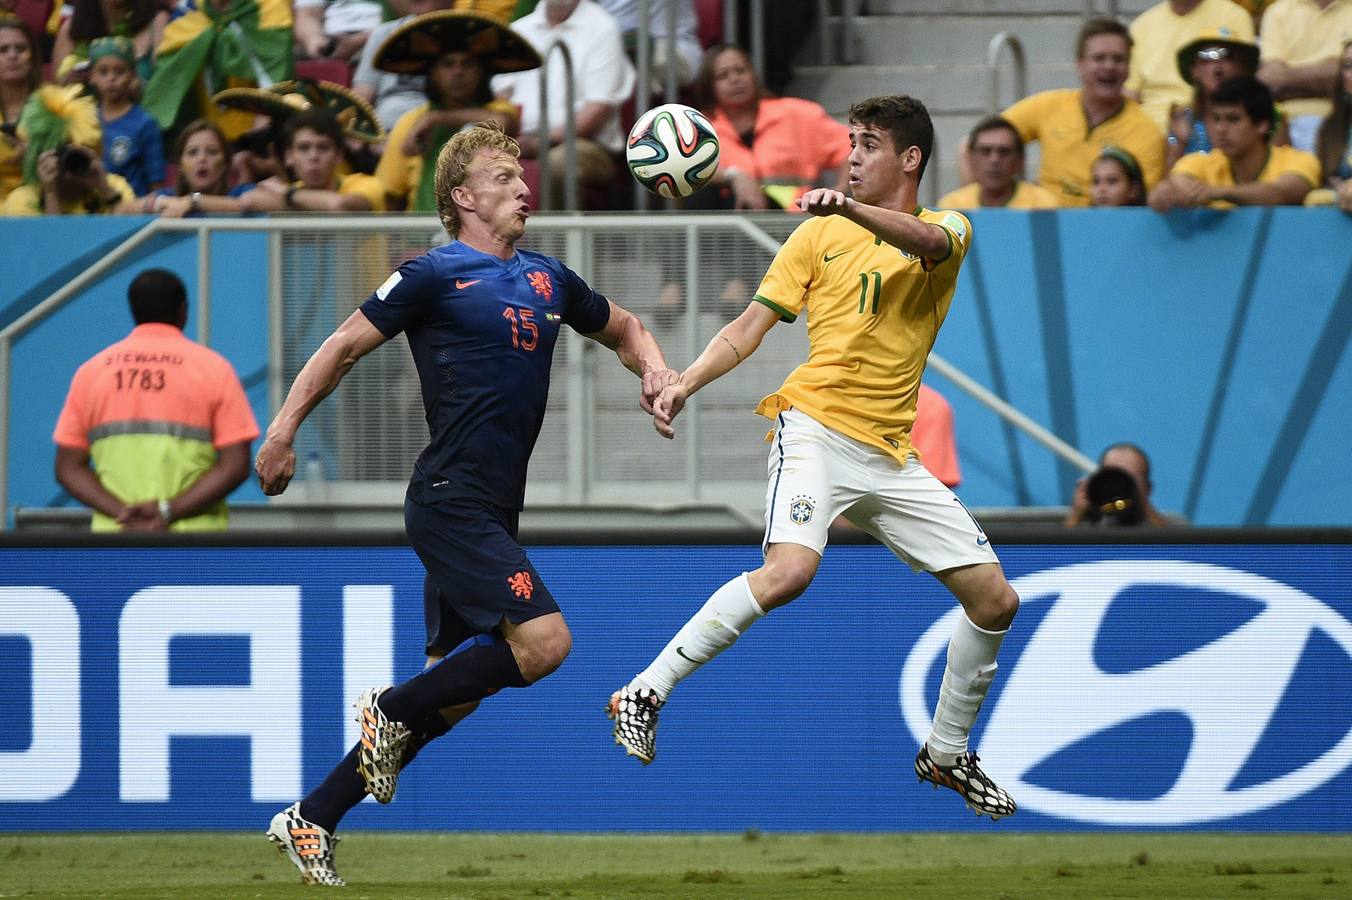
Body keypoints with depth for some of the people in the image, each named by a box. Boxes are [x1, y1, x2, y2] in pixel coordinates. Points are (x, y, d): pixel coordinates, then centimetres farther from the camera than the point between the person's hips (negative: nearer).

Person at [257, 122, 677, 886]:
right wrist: (283, 431, -7)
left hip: (492, 516, 8)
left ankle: (311, 821, 14)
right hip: (450, 501, -8)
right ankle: (394, 710, -2)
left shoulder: (547, 279, 15)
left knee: (453, 695, 7)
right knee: (543, 640, -21)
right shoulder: (436, 276, -4)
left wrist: (655, 371, 10)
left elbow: (623, 329, 31)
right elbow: (346, 346, 0)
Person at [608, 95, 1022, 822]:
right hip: (814, 428, -3)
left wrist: (850, 209, -39)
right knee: (788, 571, -30)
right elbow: (750, 326, 8)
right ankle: (646, 694, -24)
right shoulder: (819, 236, 9)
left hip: (890, 455, 3)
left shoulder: (948, 231, 7)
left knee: (995, 600, 1)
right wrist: (684, 383, -9)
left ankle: (946, 754, 21)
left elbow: (923, 240, -19)